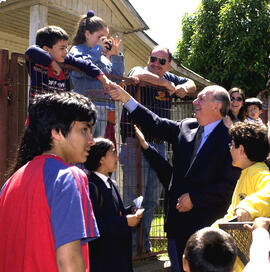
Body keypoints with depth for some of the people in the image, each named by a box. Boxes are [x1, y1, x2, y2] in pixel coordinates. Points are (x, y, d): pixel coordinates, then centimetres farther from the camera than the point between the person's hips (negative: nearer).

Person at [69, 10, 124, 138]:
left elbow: (118, 77, 22)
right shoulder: (77, 50, 2)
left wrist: (116, 55, 9)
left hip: (104, 109, 8)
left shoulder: (104, 56, 22)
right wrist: (97, 48, -9)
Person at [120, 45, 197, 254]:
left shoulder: (168, 78, 12)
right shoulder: (139, 71, -5)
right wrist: (167, 85, -17)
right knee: (134, 198, -5)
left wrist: (184, 88, 0)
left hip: (159, 145, 7)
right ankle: (132, 246, 5)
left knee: (153, 200, 13)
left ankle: (144, 243, 26)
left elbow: (192, 85, 24)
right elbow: (139, 75, -29)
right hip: (135, 144, -7)